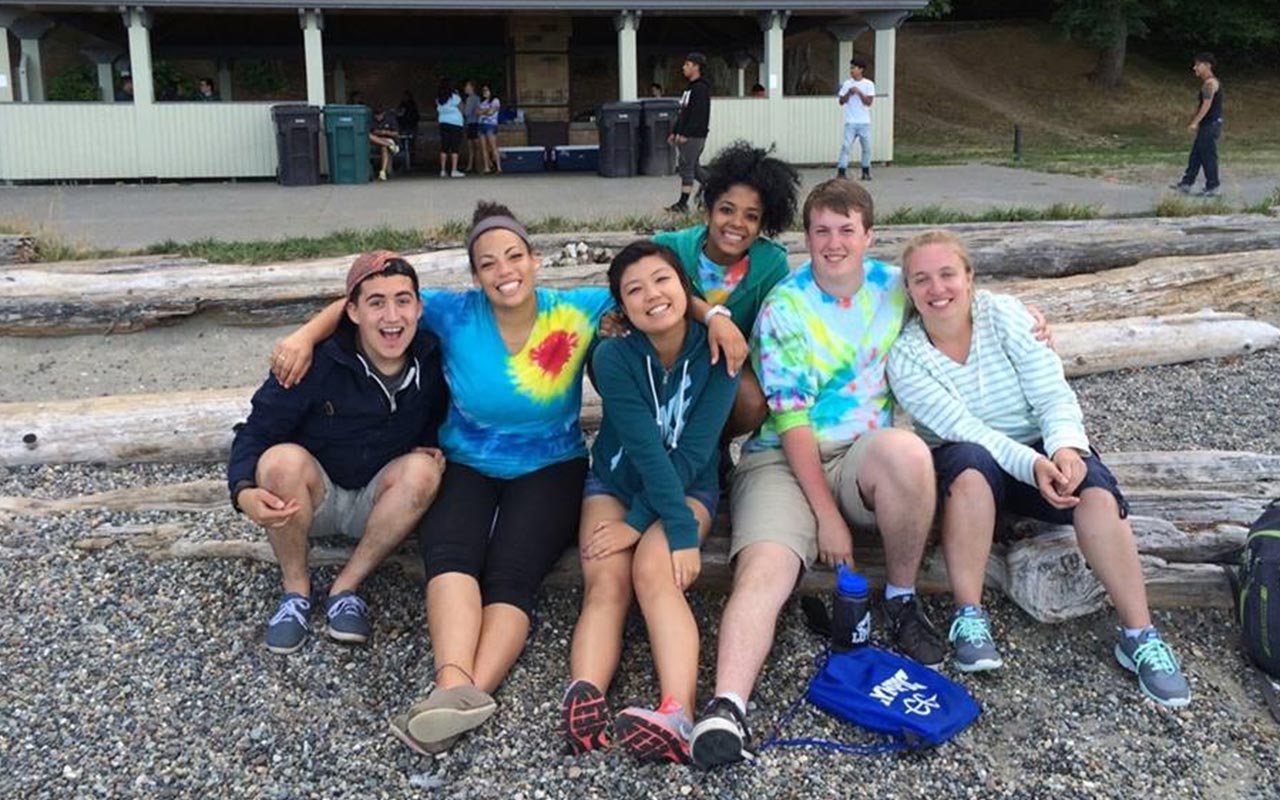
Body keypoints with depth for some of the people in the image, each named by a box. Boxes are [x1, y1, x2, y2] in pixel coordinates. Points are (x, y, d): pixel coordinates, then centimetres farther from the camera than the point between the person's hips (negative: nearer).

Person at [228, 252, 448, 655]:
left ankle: (346, 587, -14)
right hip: (311, 498, -2)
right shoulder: (317, 360, -21)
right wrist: (245, 492, -36)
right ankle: (295, 588, -10)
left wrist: (433, 448, -14)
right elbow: (256, 431, -17)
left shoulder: (432, 359, -12)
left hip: (379, 502, 2)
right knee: (283, 460, -33)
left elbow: (438, 421, 8)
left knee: (422, 469, -28)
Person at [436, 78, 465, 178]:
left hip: (443, 122, 5)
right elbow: (461, 109, 0)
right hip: (455, 123, -5)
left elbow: (438, 111, 8)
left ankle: (443, 170, 5)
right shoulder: (454, 96, -9)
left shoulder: (438, 99, 4)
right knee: (455, 147, -4)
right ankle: (454, 170, -8)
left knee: (444, 147, 6)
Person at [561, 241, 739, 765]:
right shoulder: (614, 357, -16)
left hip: (687, 486, -1)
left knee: (654, 571, -31)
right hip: (615, 481, 1)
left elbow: (692, 451, -20)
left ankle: (677, 717, -50)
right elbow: (646, 449, -25)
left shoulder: (716, 353, -15)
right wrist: (682, 530, -32)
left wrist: (638, 522, -23)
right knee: (606, 584, -27)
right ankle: (583, 702, -50)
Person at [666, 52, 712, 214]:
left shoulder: (701, 88, -13)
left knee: (686, 166, -7)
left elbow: (698, 114, -21)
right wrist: (675, 132, 19)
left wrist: (685, 134, -24)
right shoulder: (690, 88, 18)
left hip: (694, 136, -10)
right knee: (693, 167, 13)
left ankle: (683, 204, -4)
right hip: (686, 135, 10)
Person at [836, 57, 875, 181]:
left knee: (866, 147, 5)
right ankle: (841, 172, -9)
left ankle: (866, 172, 17)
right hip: (850, 122, 0)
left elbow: (869, 102, -7)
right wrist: (849, 93, -13)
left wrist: (859, 92, -16)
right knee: (846, 146, -9)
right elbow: (841, 101, 3)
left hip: (864, 122, 0)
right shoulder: (847, 84, 5)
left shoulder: (868, 84, 1)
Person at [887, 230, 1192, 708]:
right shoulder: (904, 356, -12)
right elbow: (962, 429, -21)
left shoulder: (1004, 314, -8)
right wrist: (1030, 466, -36)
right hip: (965, 463, -2)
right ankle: (969, 617, -26)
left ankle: (1139, 636, -17)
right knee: (971, 465, -37)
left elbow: (1054, 396, -11)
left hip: (1043, 449, 2)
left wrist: (1066, 447, -32)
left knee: (1097, 492, -28)